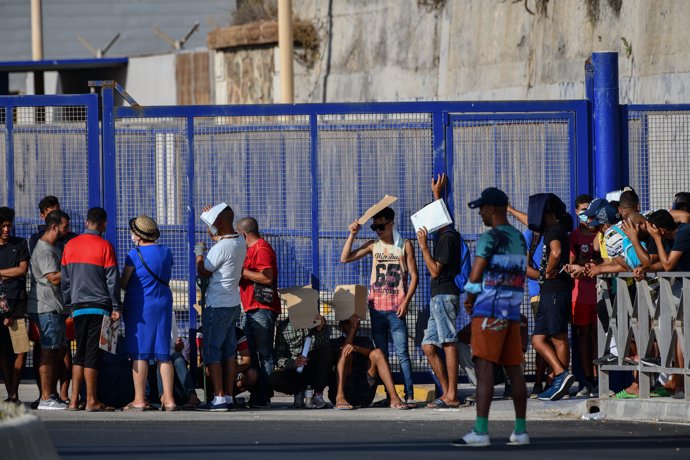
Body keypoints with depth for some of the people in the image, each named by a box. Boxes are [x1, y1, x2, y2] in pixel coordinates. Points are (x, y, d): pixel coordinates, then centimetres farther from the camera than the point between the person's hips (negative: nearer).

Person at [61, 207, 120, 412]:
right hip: (99, 306, -4)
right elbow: (112, 279, -7)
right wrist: (115, 308, -2)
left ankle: (74, 400, 6)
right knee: (92, 354, -4)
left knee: (80, 353, 10)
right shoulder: (104, 246, -7)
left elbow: (65, 279, 11)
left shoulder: (70, 246, 8)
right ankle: (91, 401, -4)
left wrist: (68, 303, 18)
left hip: (78, 307, 4)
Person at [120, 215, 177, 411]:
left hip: (140, 306, -6)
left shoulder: (135, 254, -10)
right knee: (163, 353, 7)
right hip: (163, 303, 6)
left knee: (139, 353, -1)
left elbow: (123, 283, -5)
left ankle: (139, 400, -2)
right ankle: (169, 399, 3)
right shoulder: (166, 252, 7)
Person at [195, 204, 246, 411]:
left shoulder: (221, 248, -21)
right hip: (233, 303, 9)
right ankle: (228, 396, 12)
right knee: (228, 351, 11)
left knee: (211, 352, -5)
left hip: (218, 306, -9)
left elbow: (203, 272, -10)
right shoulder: (240, 242, 6)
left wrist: (199, 253, 6)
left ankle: (219, 398, -9)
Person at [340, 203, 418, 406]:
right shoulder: (373, 246, 12)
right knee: (381, 353, 4)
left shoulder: (404, 245, 3)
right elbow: (345, 258, 9)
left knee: (402, 353, -9)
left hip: (396, 308, -4)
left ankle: (409, 395, -10)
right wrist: (352, 235, 1)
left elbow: (414, 276, 1)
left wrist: (406, 302, -9)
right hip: (376, 307, 4)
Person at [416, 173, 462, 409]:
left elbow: (435, 270, -13)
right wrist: (437, 194, 46)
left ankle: (451, 396, -15)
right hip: (439, 298, 10)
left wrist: (424, 246, -9)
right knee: (429, 346, 9)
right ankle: (447, 392, 8)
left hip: (444, 295, -10)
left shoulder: (447, 239, -10)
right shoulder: (449, 236, 18)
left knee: (449, 343, -12)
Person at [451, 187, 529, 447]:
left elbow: (475, 277, -14)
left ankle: (480, 432, -20)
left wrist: (469, 299, 7)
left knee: (484, 368, -12)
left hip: (489, 312, -8)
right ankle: (521, 431, 12)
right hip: (512, 313, 8)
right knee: (514, 371, 10)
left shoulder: (490, 238, -10)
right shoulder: (519, 239, 15)